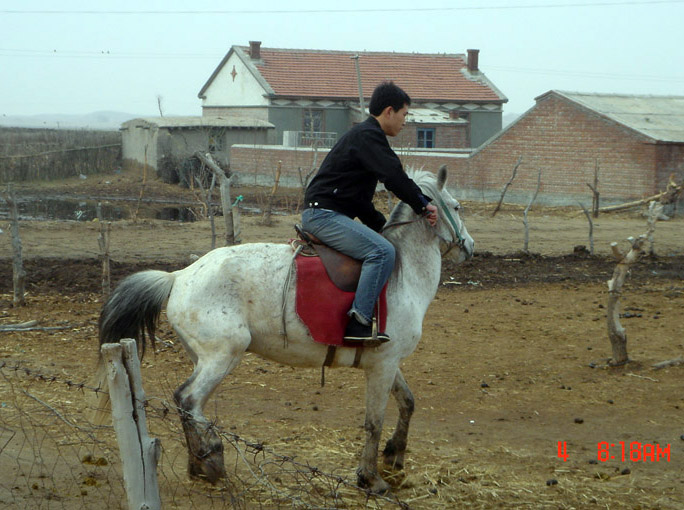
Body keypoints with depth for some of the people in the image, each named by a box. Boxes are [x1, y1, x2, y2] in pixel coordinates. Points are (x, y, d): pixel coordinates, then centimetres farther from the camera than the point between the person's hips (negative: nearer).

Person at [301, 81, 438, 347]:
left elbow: (359, 198, 25)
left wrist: (381, 225, 22)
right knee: (383, 251, -24)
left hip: (324, 214, 11)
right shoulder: (368, 136, -12)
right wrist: (423, 204, -9)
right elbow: (394, 177, -20)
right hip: (323, 213, -11)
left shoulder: (365, 135, 21)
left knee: (381, 248, 25)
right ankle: (358, 323, -27)